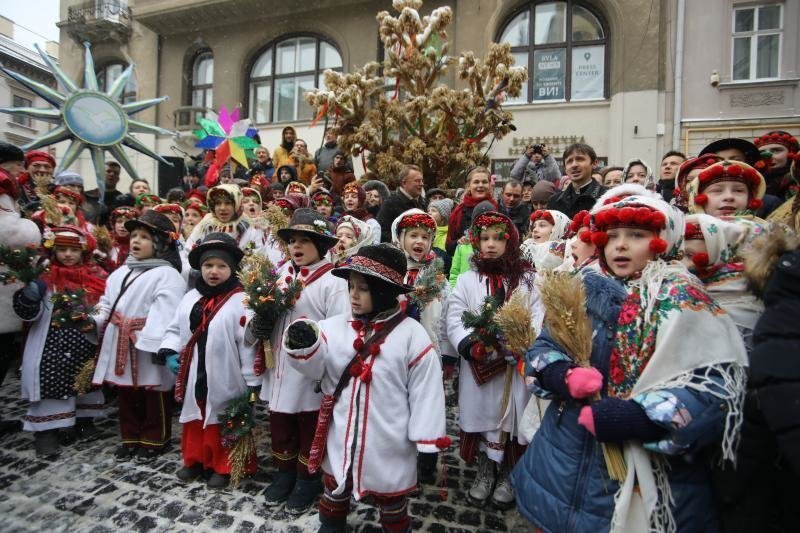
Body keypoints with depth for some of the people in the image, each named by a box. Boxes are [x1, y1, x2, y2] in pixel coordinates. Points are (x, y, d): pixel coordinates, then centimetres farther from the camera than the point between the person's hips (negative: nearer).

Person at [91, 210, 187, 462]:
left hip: (149, 345, -8)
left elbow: (165, 313, -22)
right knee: (125, 394, 19)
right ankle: (130, 438, 35)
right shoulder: (122, 272, 14)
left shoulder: (167, 274, -14)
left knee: (154, 397, 7)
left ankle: (154, 441, 23)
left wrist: (160, 346, -28)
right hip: (121, 344, 8)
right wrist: (95, 320, 0)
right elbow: (107, 302, 18)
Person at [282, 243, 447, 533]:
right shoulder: (335, 326, -6)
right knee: (335, 492, 28)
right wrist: (304, 345, -27)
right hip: (340, 439, 4)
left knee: (393, 504, 21)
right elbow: (315, 367, -6)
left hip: (389, 445, -3)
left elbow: (426, 393, -12)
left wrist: (427, 444, -9)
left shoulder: (411, 335, -16)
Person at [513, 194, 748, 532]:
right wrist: (565, 376, -18)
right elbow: (542, 347, 4)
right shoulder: (587, 290, 3)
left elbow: (716, 390, -20)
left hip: (646, 473, -4)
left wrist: (616, 418, -26)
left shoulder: (680, 297, -11)